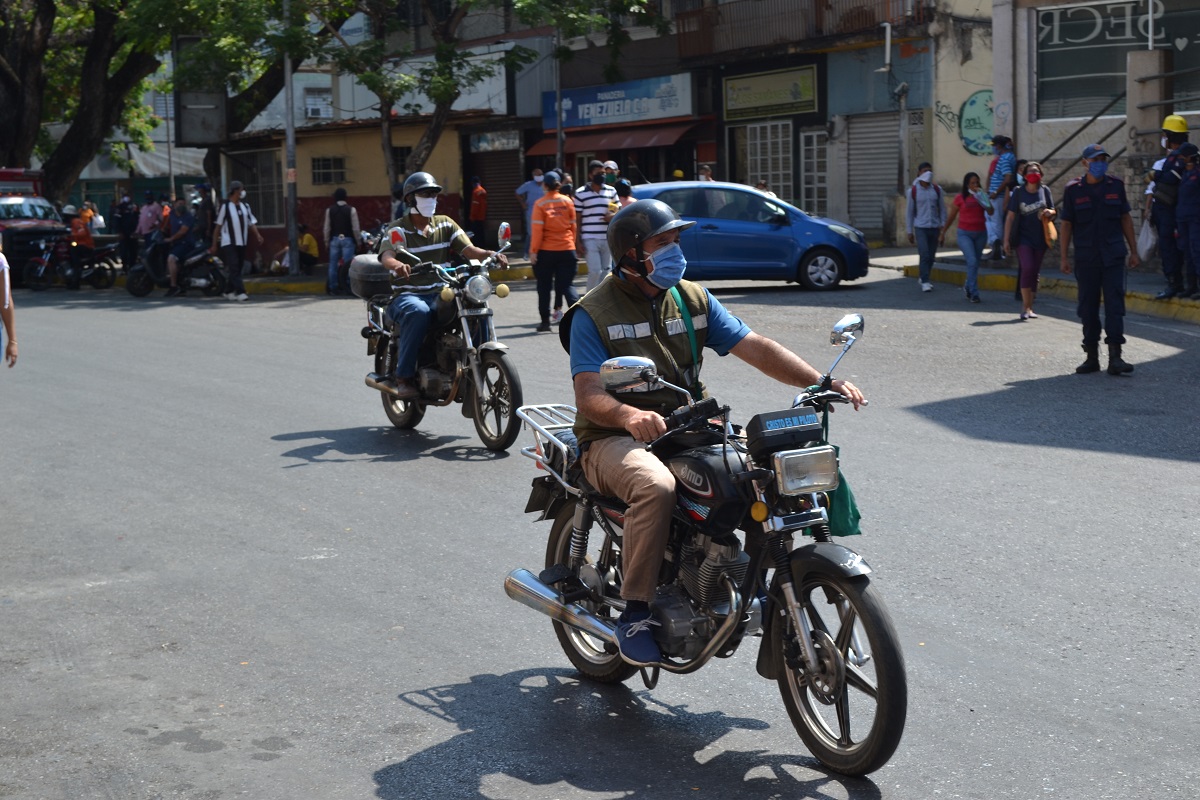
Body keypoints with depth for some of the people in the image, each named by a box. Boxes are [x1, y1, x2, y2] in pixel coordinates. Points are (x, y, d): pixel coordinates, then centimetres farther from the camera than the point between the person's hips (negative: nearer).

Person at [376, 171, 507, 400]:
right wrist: (397, 265, -43)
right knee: (418, 312, -39)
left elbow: (468, 249, 0)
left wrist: (489, 254, -23)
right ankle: (403, 378, -29)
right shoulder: (397, 228, 1)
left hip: (440, 294, 4)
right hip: (406, 294, -4)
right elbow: (386, 256, -18)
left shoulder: (445, 224, 14)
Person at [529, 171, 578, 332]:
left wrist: (533, 251, -9)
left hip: (546, 251, -2)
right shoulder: (567, 201, 1)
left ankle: (545, 321, 9)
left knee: (544, 287, 9)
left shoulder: (540, 204, -8)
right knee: (566, 284, 6)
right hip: (567, 249, 2)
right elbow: (573, 225, 6)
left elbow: (537, 230, -12)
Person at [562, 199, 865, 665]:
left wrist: (822, 383, -11)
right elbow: (588, 394, -16)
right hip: (615, 439, -5)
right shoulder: (593, 313, -5)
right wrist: (629, 416, -39)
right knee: (655, 486, -38)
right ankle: (634, 614, -25)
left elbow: (754, 348, 3)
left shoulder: (694, 299, 11)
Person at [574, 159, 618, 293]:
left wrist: (613, 216, -6)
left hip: (607, 239, 4)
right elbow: (577, 219, 0)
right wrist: (578, 241, -6)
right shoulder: (581, 193, 0)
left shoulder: (611, 191, 12)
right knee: (595, 271, -11)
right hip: (589, 239, -4)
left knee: (605, 272, 6)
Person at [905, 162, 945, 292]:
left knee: (931, 256, 8)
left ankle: (924, 278, 26)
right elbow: (910, 212, 4)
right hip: (920, 227, -3)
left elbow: (942, 209, 10)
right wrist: (910, 231, 3)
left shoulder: (937, 189, 6)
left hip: (934, 227, 3)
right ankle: (925, 282, -10)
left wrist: (943, 226, 3)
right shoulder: (913, 191, 0)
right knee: (924, 255, -13)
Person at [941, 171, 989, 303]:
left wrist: (983, 198, -16)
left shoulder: (982, 196, 7)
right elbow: (951, 217, 7)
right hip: (964, 233, -3)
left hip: (980, 233, 4)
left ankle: (968, 286, 32)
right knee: (972, 261, -17)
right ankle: (973, 293, -13)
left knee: (976, 263, 8)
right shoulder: (960, 197, 0)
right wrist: (943, 233, 9)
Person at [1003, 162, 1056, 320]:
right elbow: (1010, 216, 0)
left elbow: (1054, 212, 13)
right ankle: (1026, 306, -12)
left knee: (1034, 273, 6)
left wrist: (1050, 213, -13)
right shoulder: (1018, 192, 0)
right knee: (1027, 268, -18)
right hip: (1023, 237, -3)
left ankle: (1028, 308, 15)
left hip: (1040, 238, 3)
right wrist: (1006, 240, -5)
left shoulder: (1045, 191, 7)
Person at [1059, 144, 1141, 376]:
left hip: (1113, 257, 0)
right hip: (1086, 259, 0)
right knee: (1088, 308, 5)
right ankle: (1091, 357, 15)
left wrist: (1134, 251, 9)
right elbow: (1066, 225, 3)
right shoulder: (1073, 190, 1)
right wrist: (1063, 258, -2)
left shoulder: (1116, 186, 6)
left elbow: (1125, 219, 11)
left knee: (1115, 305, -7)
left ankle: (1115, 357, -8)